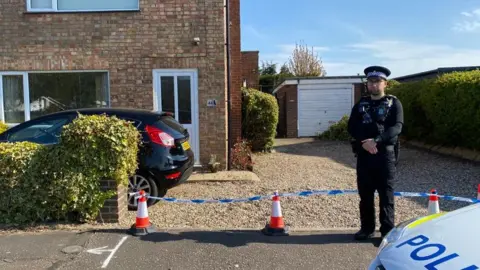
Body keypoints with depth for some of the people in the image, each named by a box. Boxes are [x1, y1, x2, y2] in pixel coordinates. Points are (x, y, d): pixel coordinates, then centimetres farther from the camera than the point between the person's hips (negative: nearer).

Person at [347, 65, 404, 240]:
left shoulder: (394, 103, 4)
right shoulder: (360, 104, 13)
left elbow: (396, 127, -10)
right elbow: (352, 128, 2)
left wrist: (377, 141, -23)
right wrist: (364, 142, -16)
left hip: (385, 154, -3)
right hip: (363, 154, 3)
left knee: (386, 195, 1)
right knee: (365, 194, 9)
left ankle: (388, 231, 11)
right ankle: (367, 228, 21)